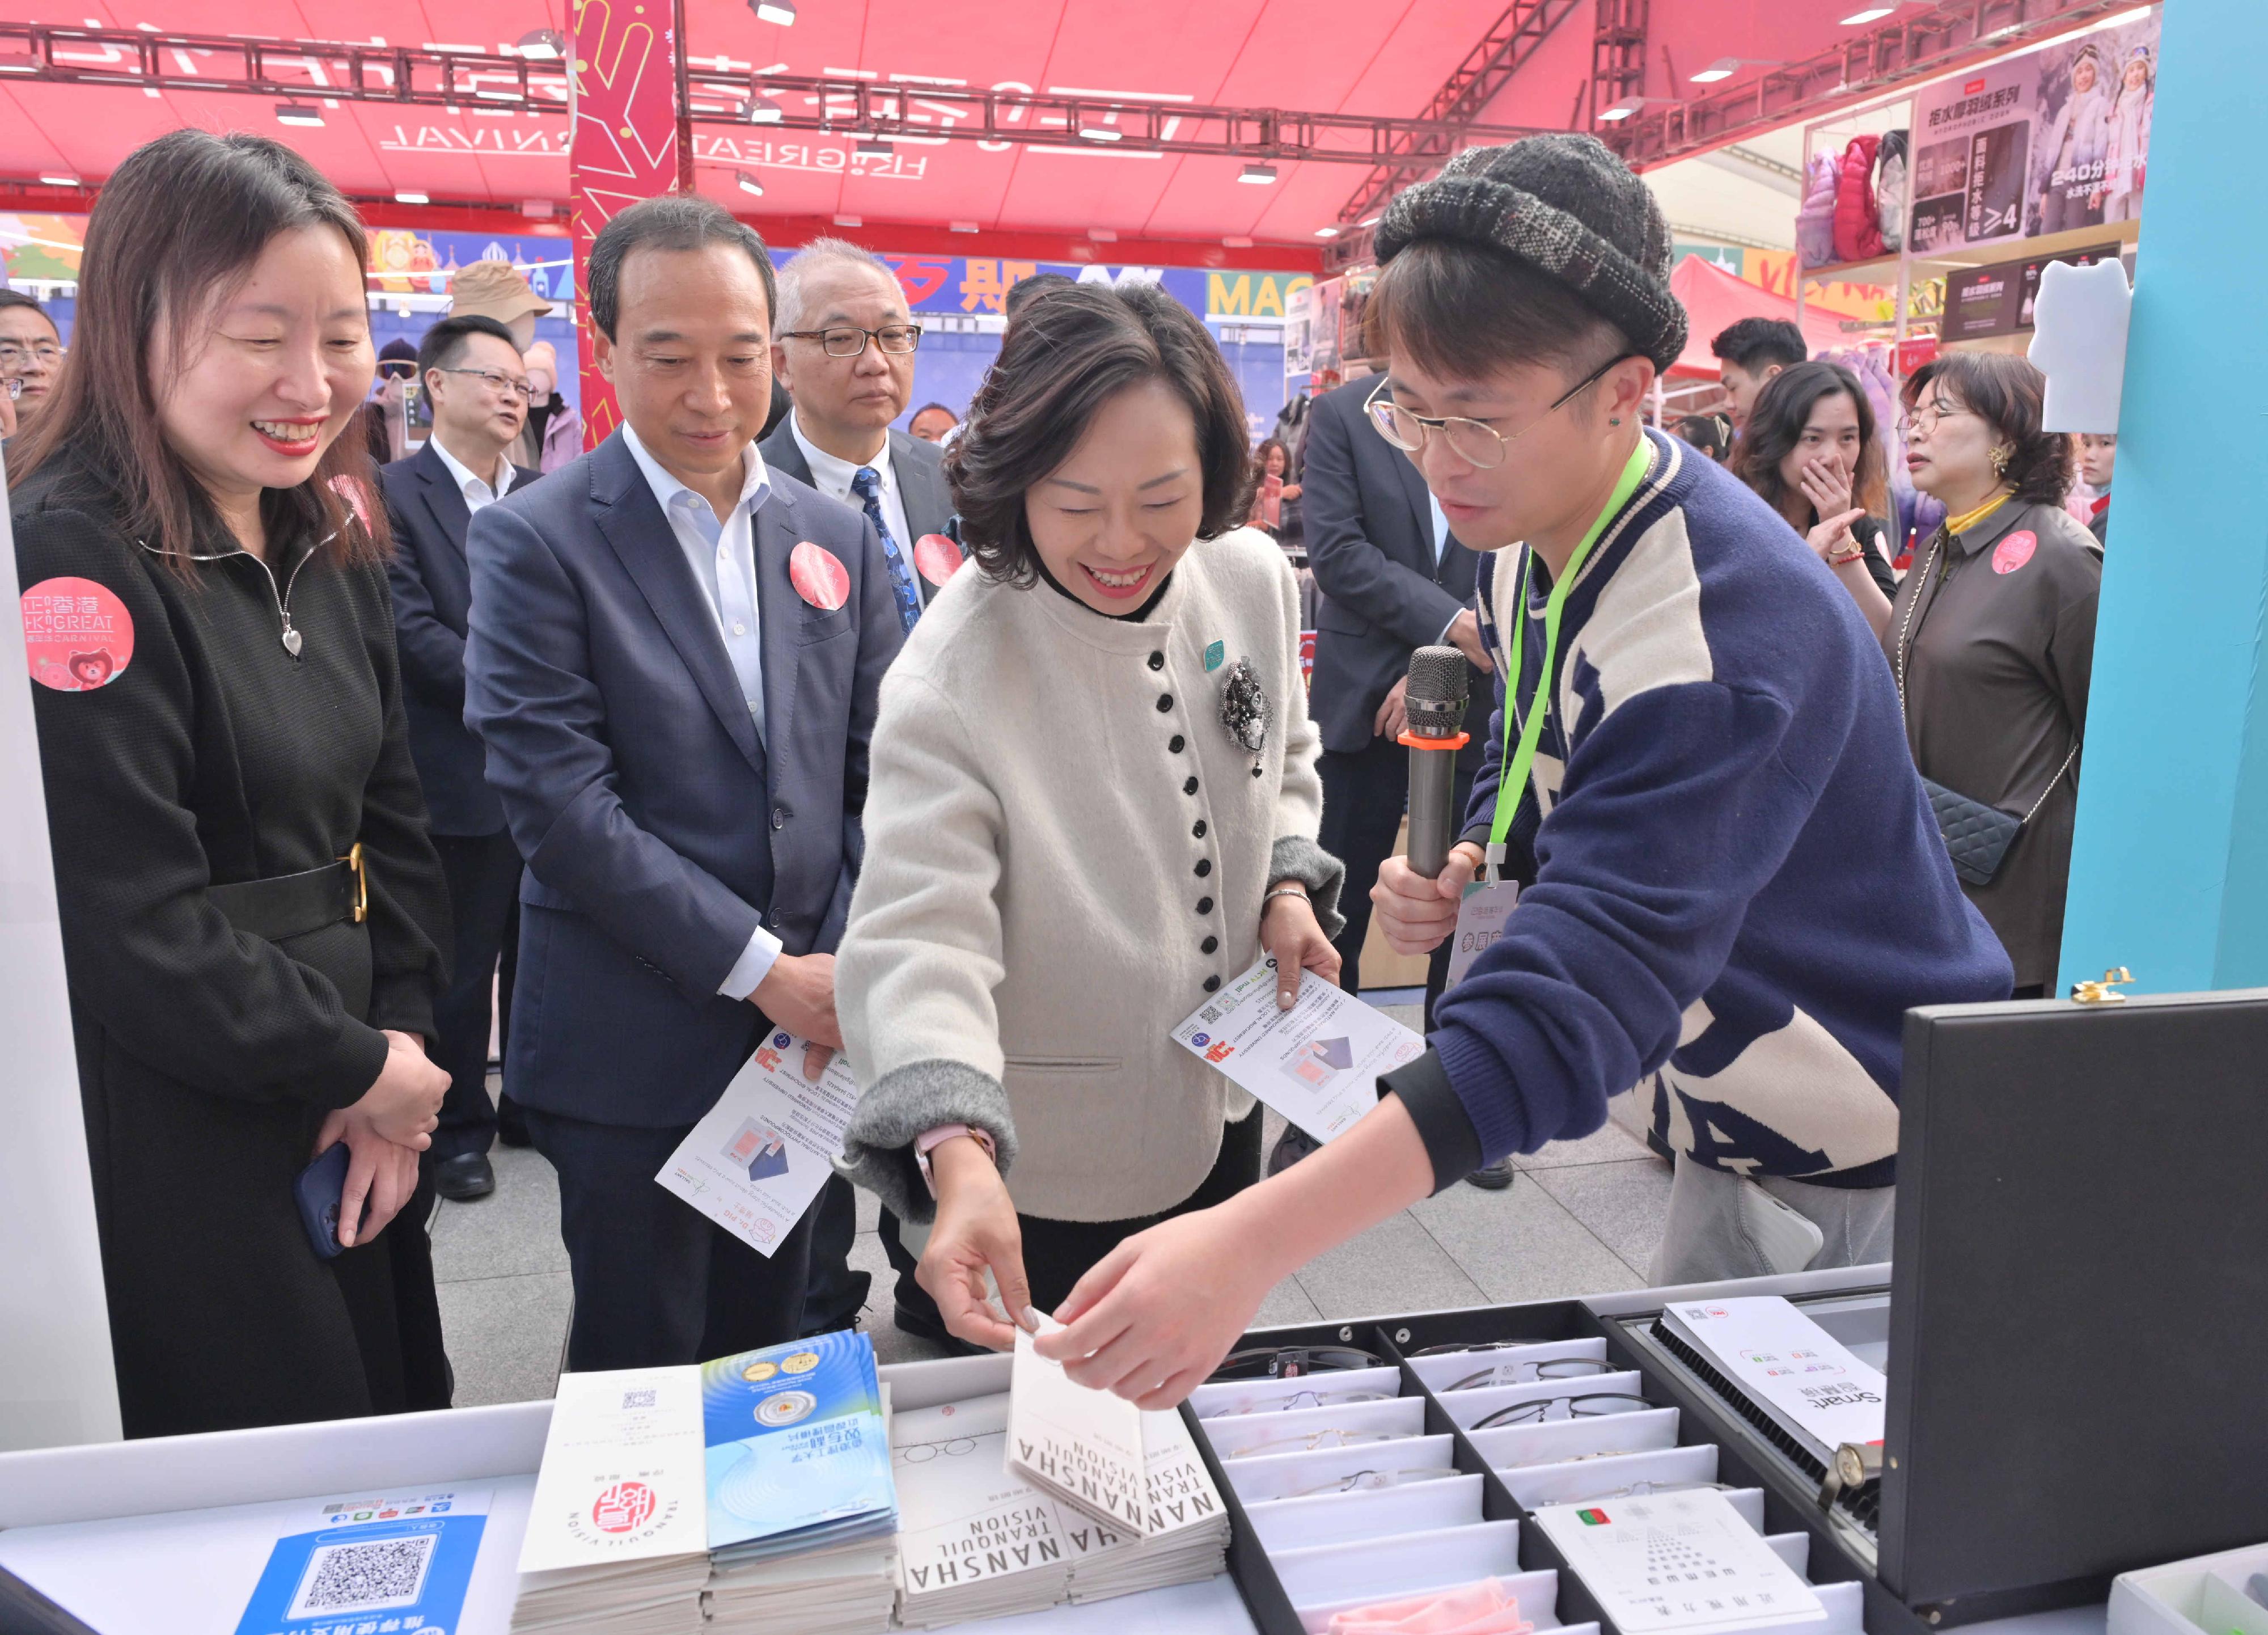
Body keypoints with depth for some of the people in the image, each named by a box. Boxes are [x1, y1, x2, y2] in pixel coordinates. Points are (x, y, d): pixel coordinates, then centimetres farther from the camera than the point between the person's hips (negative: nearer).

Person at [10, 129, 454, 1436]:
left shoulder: (329, 550, 6)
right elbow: (127, 930, -23)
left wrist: (404, 1049, -2)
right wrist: (355, 1069, -12)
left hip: (352, 1132, 7)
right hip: (170, 1167, -7)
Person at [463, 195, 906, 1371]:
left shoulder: (835, 540, 7)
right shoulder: (535, 542, -9)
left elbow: (877, 777, 6)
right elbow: (559, 800, -15)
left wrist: (854, 966, -7)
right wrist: (759, 967, -16)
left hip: (808, 1025, 5)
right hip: (632, 1045, -4)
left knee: (766, 1352, 20)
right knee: (643, 1372, 10)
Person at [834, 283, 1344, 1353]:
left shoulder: (1253, 580, -8)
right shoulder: (952, 679, -27)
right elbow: (920, 934, -32)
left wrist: (1288, 883, -7)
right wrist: (961, 1161, -45)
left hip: (1222, 1112, 6)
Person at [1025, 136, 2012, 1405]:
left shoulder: (1717, 627, -33)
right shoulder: (1531, 541, -5)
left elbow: (1587, 988, -44)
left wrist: (1255, 1241, -52)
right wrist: (1466, 869, -11)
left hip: (1898, 1159, -7)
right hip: (1734, 1134, 8)